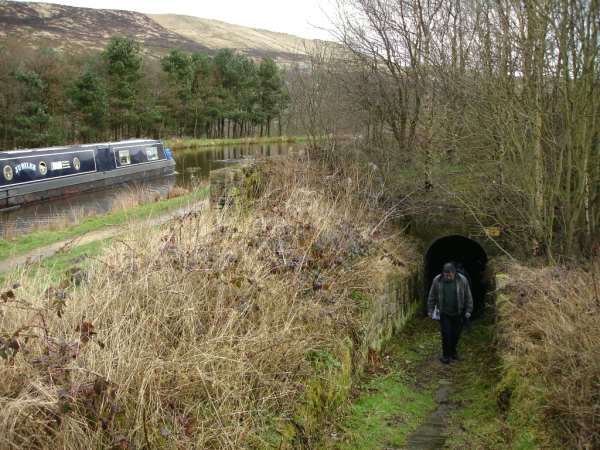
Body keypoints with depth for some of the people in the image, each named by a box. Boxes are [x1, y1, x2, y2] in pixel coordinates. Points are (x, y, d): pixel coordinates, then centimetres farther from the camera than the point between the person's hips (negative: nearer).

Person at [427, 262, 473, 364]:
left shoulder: (462, 280, -9)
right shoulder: (437, 281, -9)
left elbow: (468, 297, -1)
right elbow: (432, 296, 2)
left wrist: (468, 310, -2)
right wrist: (430, 310, 2)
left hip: (458, 313, 1)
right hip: (444, 313, -1)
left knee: (456, 334, 9)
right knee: (446, 334, -3)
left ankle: (453, 351, 32)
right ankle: (446, 355, 11)